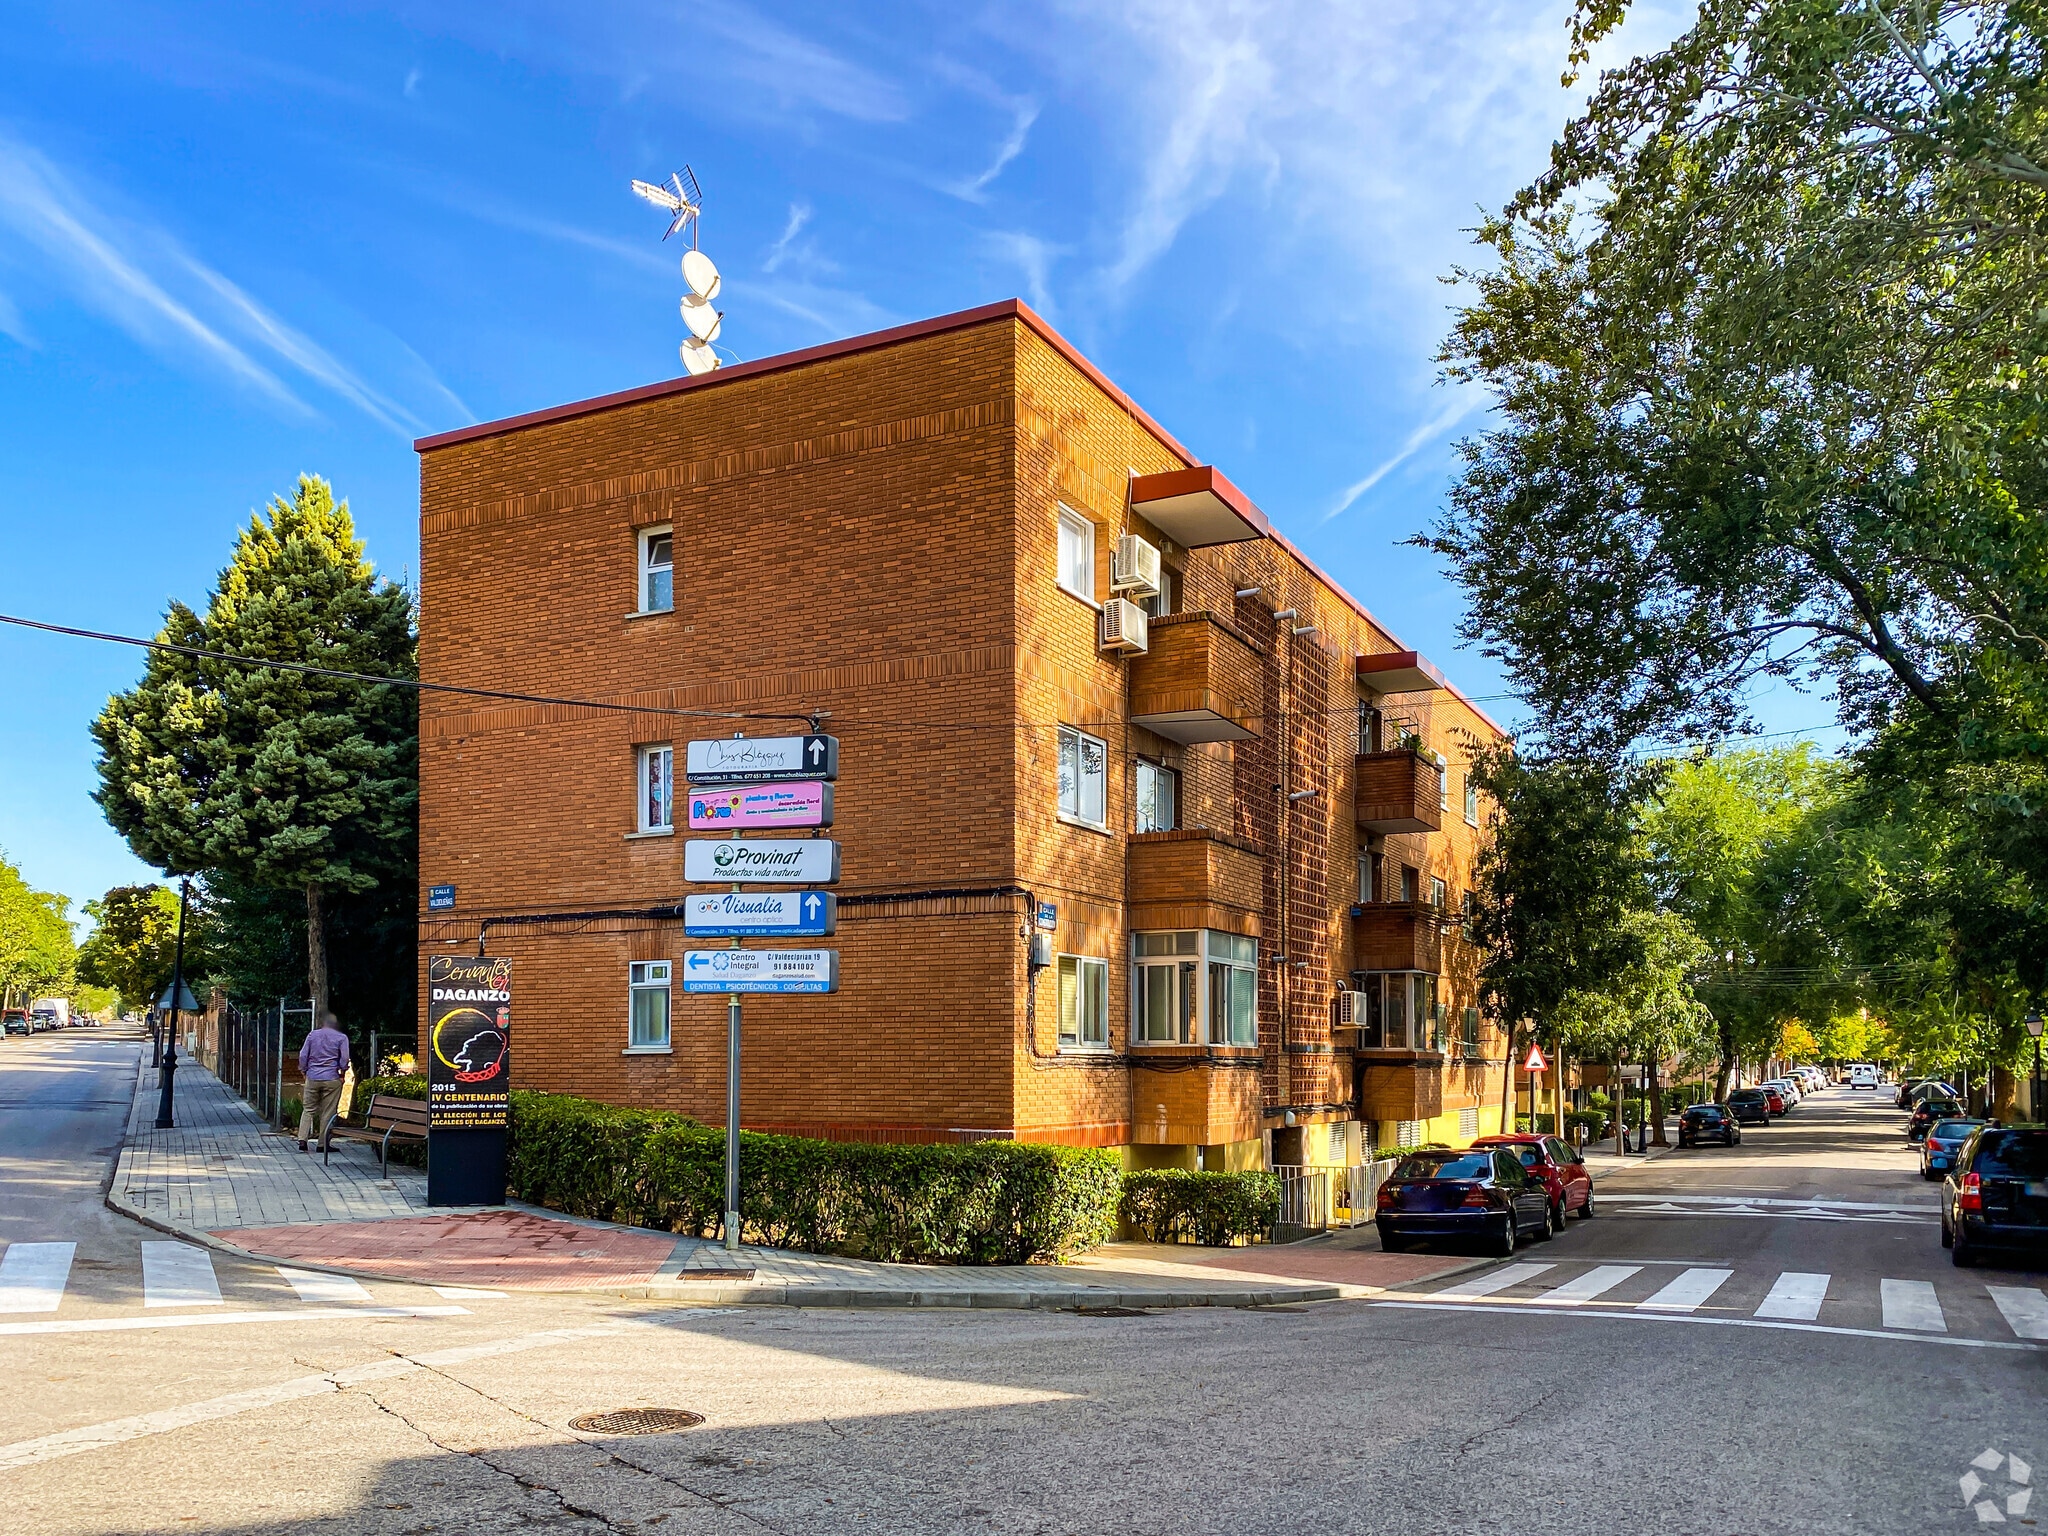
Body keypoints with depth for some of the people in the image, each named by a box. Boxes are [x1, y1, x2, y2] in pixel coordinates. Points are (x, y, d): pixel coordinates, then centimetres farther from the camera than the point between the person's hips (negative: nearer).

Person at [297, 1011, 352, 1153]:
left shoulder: (312, 1035, 7)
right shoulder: (341, 1038, 0)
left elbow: (303, 1055, 5)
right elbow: (344, 1058, -7)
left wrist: (304, 1071, 16)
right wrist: (342, 1073, 7)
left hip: (312, 1078, 2)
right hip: (332, 1079, -2)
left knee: (308, 1109, 11)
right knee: (328, 1113, 2)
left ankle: (302, 1140, 0)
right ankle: (323, 1144, 4)